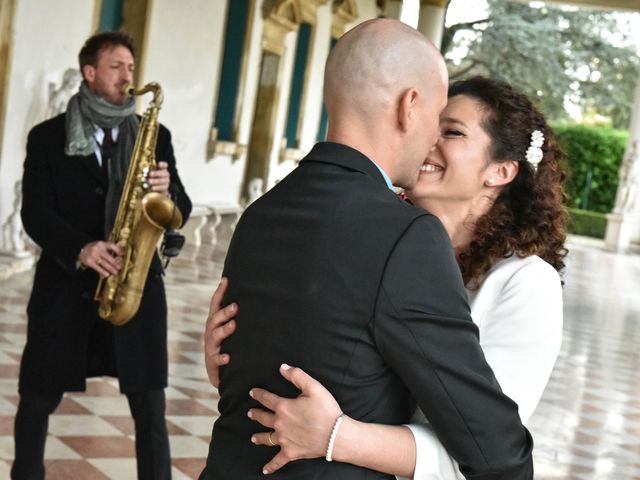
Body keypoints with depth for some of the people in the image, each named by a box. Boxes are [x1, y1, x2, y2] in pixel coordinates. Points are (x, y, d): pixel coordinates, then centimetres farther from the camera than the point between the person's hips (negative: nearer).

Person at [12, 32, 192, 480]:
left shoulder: (155, 136, 10)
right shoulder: (48, 137, 4)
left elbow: (181, 212, 8)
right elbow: (34, 212, -5)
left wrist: (168, 190, -16)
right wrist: (79, 249, -22)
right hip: (65, 285, 0)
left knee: (151, 411, -2)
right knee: (37, 401, 9)